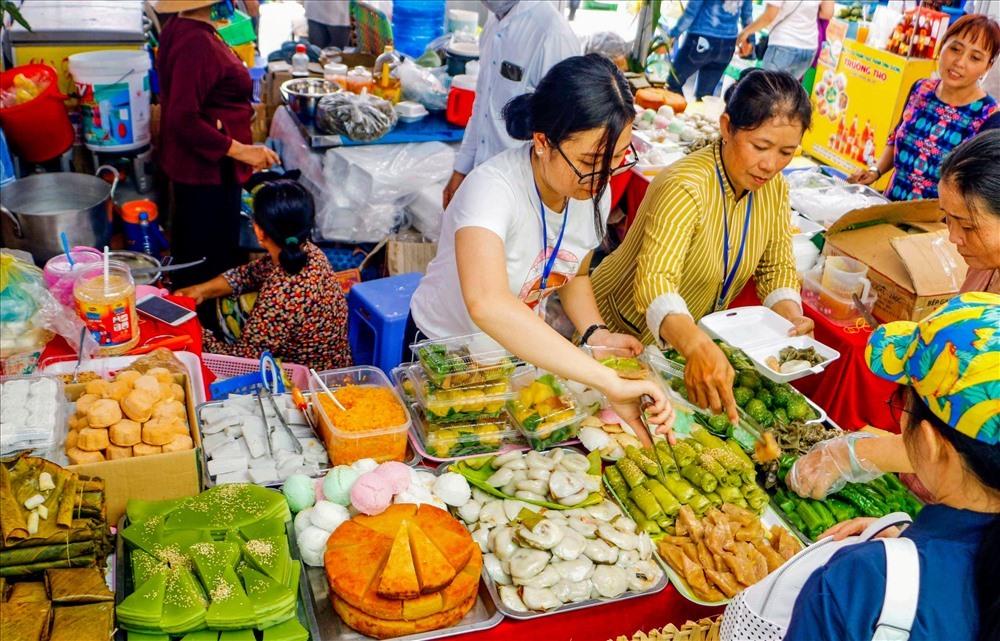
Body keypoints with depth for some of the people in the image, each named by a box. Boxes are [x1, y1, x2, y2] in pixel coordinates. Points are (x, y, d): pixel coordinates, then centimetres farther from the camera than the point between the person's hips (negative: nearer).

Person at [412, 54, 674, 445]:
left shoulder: (595, 193, -11)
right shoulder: (493, 188, -33)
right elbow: (486, 304, -53)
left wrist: (596, 333, -12)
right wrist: (609, 382, -56)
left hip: (522, 349, 4)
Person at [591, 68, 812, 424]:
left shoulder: (774, 187, -3)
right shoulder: (686, 187, -28)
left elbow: (777, 267, 3)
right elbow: (654, 282, -40)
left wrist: (789, 314, -19)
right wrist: (698, 347, -58)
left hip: (695, 337, 6)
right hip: (623, 333, -6)